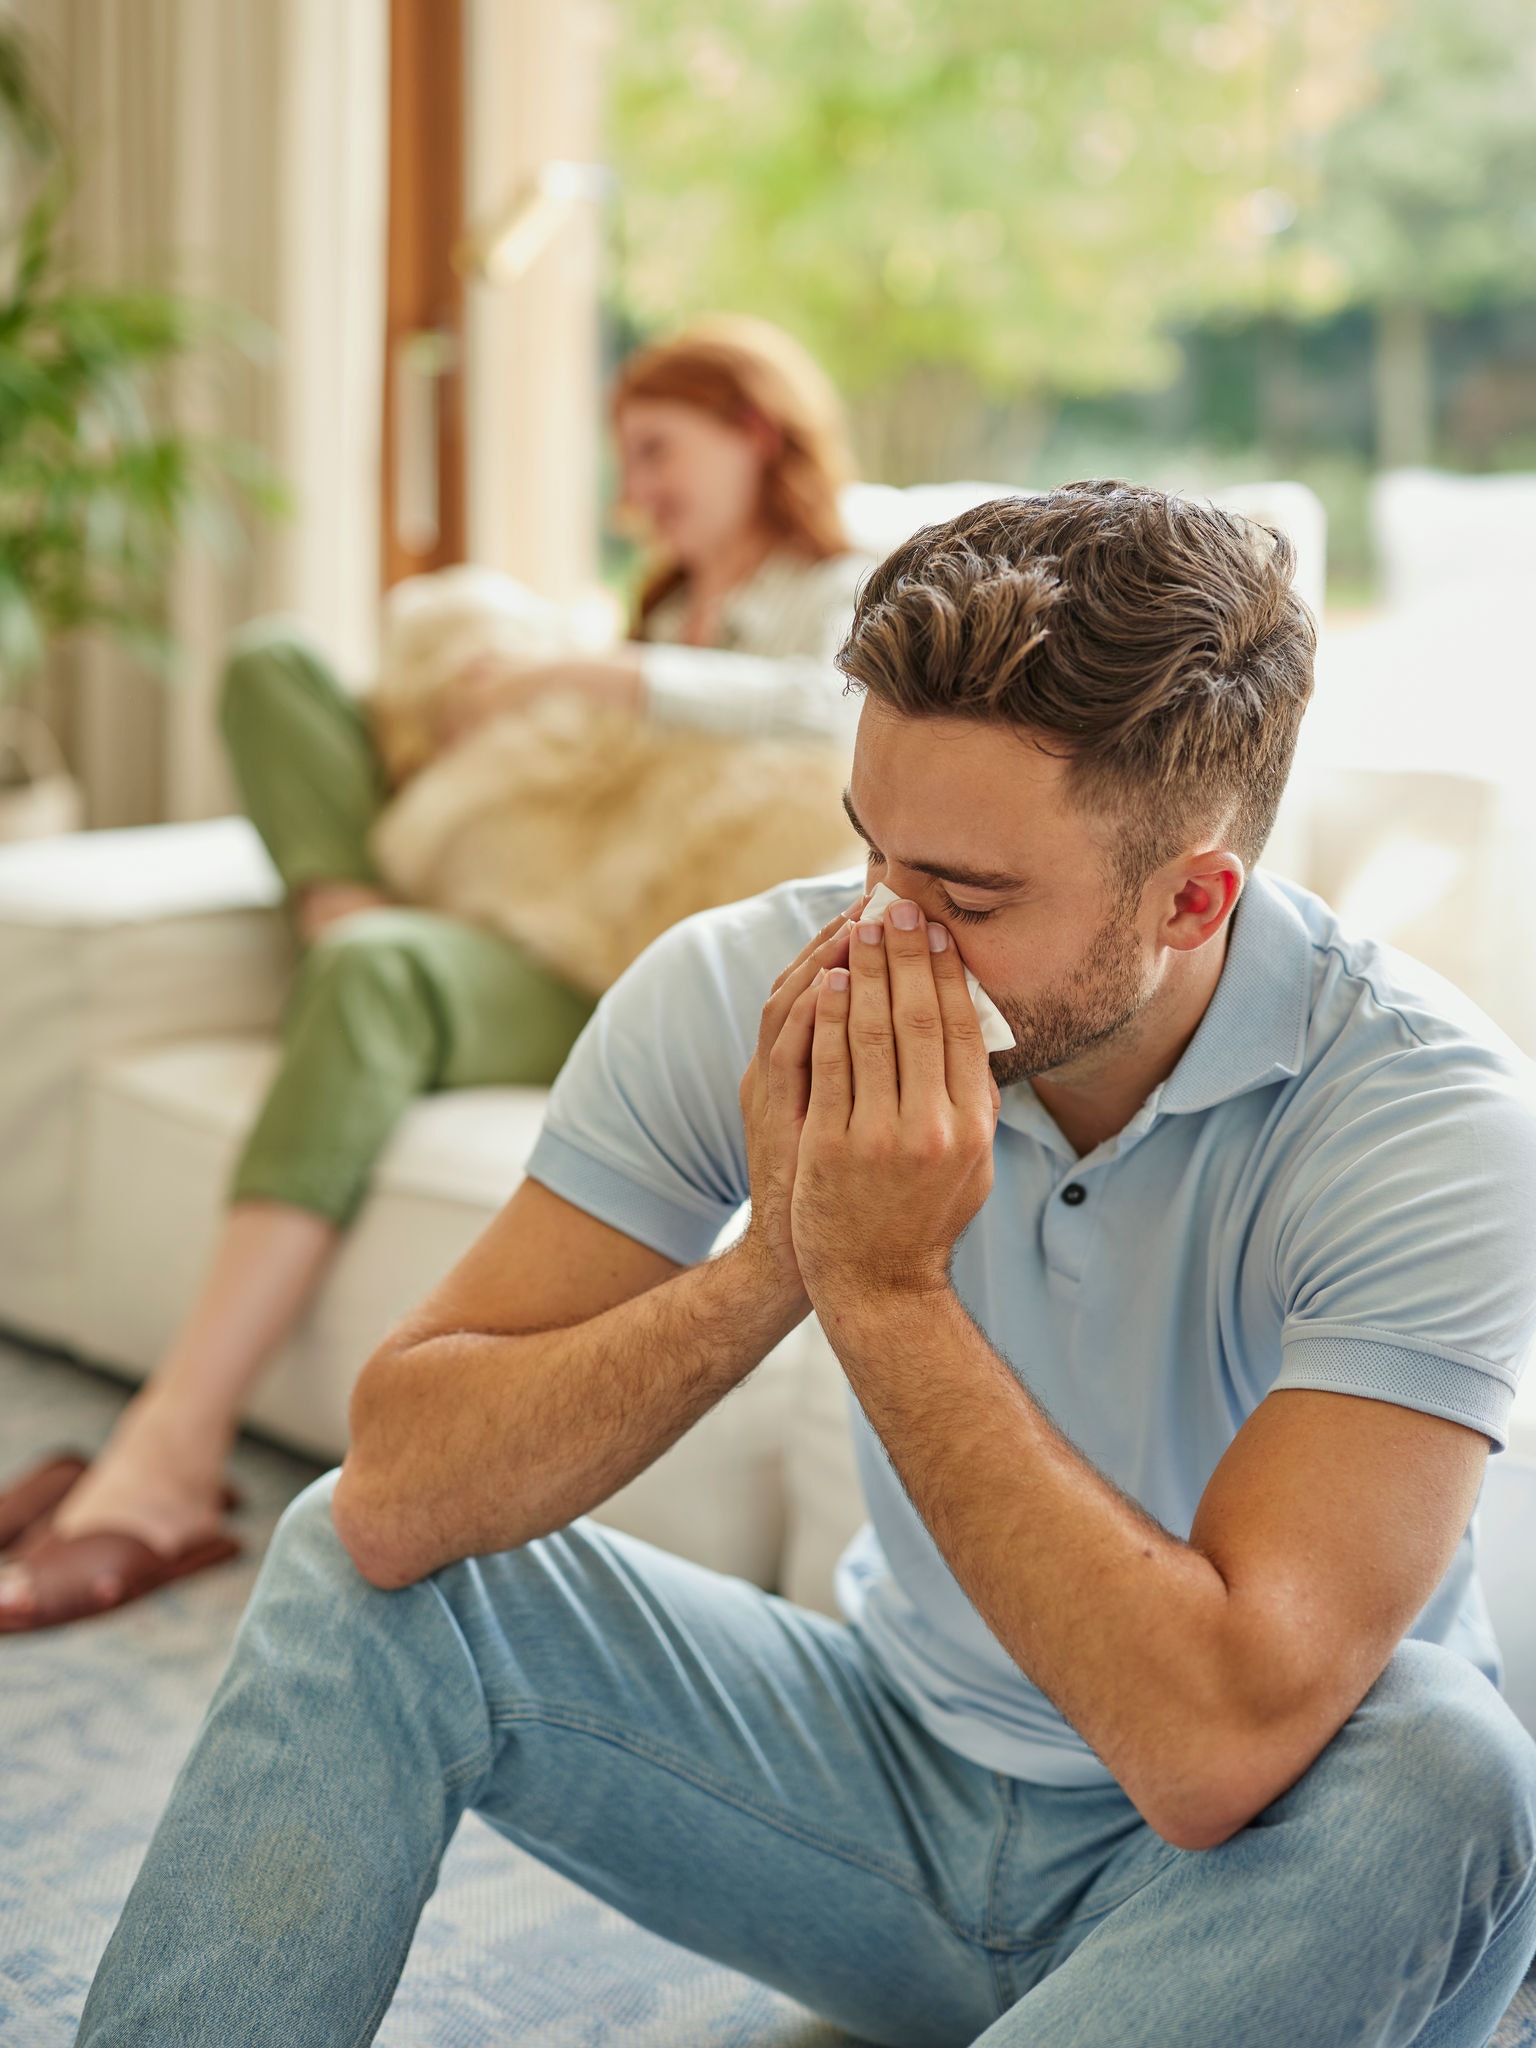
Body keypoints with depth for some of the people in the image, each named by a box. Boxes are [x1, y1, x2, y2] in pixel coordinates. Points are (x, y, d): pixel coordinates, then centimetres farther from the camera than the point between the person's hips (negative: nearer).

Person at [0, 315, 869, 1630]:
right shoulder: (673, 610, 32)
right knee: (271, 664, 5)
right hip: (506, 921, 8)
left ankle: (169, 1461, -44)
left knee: (376, 980, -40)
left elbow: (830, 706, -18)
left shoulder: (845, 596, 8)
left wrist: (567, 675, -16)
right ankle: (353, 915, -22)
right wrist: (443, 750, 3)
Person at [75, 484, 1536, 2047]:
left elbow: (1219, 1746, -36)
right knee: (357, 1564, -13)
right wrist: (777, 1259, -32)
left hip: (1266, 1864, -2)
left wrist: (889, 1289, -34)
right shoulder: (744, 995, -16)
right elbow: (398, 1486, -20)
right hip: (908, 1763, 2)